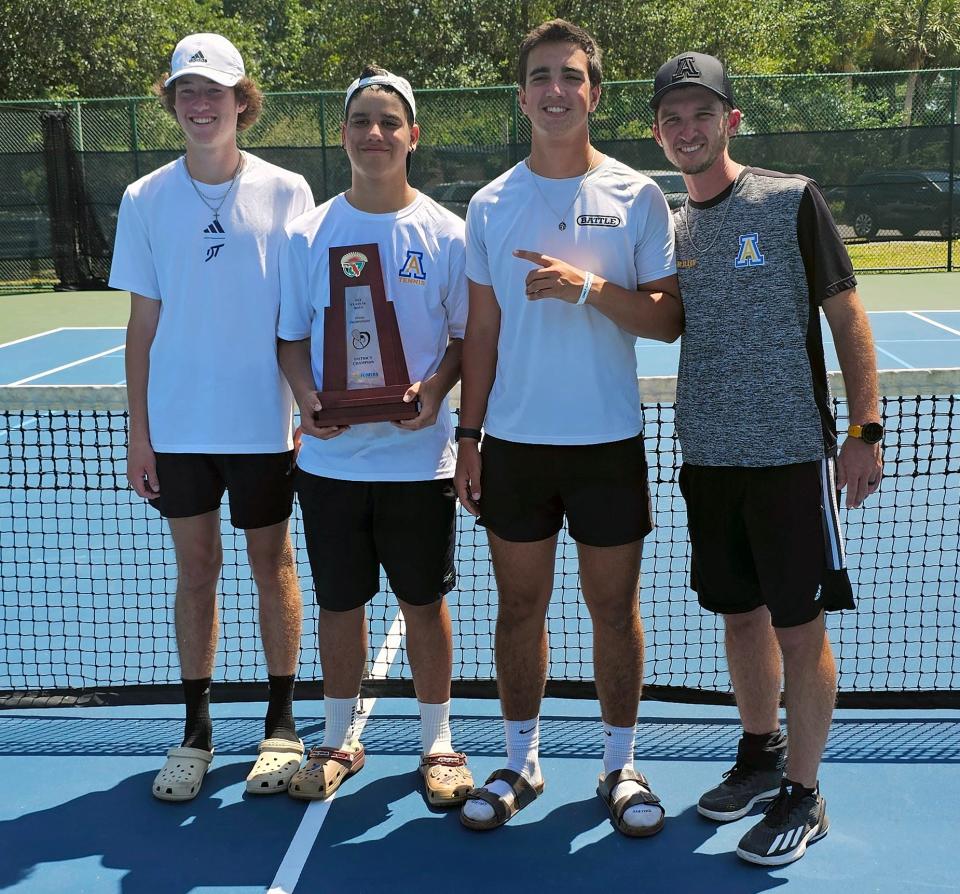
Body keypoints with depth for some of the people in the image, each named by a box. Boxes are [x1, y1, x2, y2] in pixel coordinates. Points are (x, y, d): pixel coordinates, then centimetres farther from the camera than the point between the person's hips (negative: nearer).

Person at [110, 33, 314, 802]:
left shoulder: (285, 192, -2)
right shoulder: (145, 200, 2)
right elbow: (143, 324, 4)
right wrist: (138, 433, 2)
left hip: (265, 422, -1)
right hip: (179, 425, 1)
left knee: (273, 565, 8)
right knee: (196, 568, 9)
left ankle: (282, 724, 23)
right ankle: (197, 730, 22)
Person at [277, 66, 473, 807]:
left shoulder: (445, 233, -2)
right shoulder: (308, 235, 3)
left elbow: (468, 337, 1)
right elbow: (292, 338, 6)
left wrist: (434, 390, -17)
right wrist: (308, 399, -12)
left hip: (418, 455, -1)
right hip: (331, 457, 2)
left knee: (425, 601, 9)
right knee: (339, 602, 13)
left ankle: (438, 743, 27)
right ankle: (340, 739, 31)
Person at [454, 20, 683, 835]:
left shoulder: (638, 197, 0)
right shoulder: (491, 205, 5)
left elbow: (668, 319, -4)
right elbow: (482, 331, 8)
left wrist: (589, 287, -20)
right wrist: (469, 436, 3)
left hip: (608, 440, -1)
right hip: (513, 441, 2)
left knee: (614, 608, 7)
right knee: (520, 606, 9)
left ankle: (621, 765, 24)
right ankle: (521, 761, 25)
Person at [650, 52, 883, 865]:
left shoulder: (792, 200, -5)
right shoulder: (670, 226, 9)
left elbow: (847, 316, -6)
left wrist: (865, 430, -11)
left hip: (790, 453, -5)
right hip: (708, 456, 5)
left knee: (799, 626, 2)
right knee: (742, 615, 15)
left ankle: (803, 795, 18)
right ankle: (761, 752, 35)